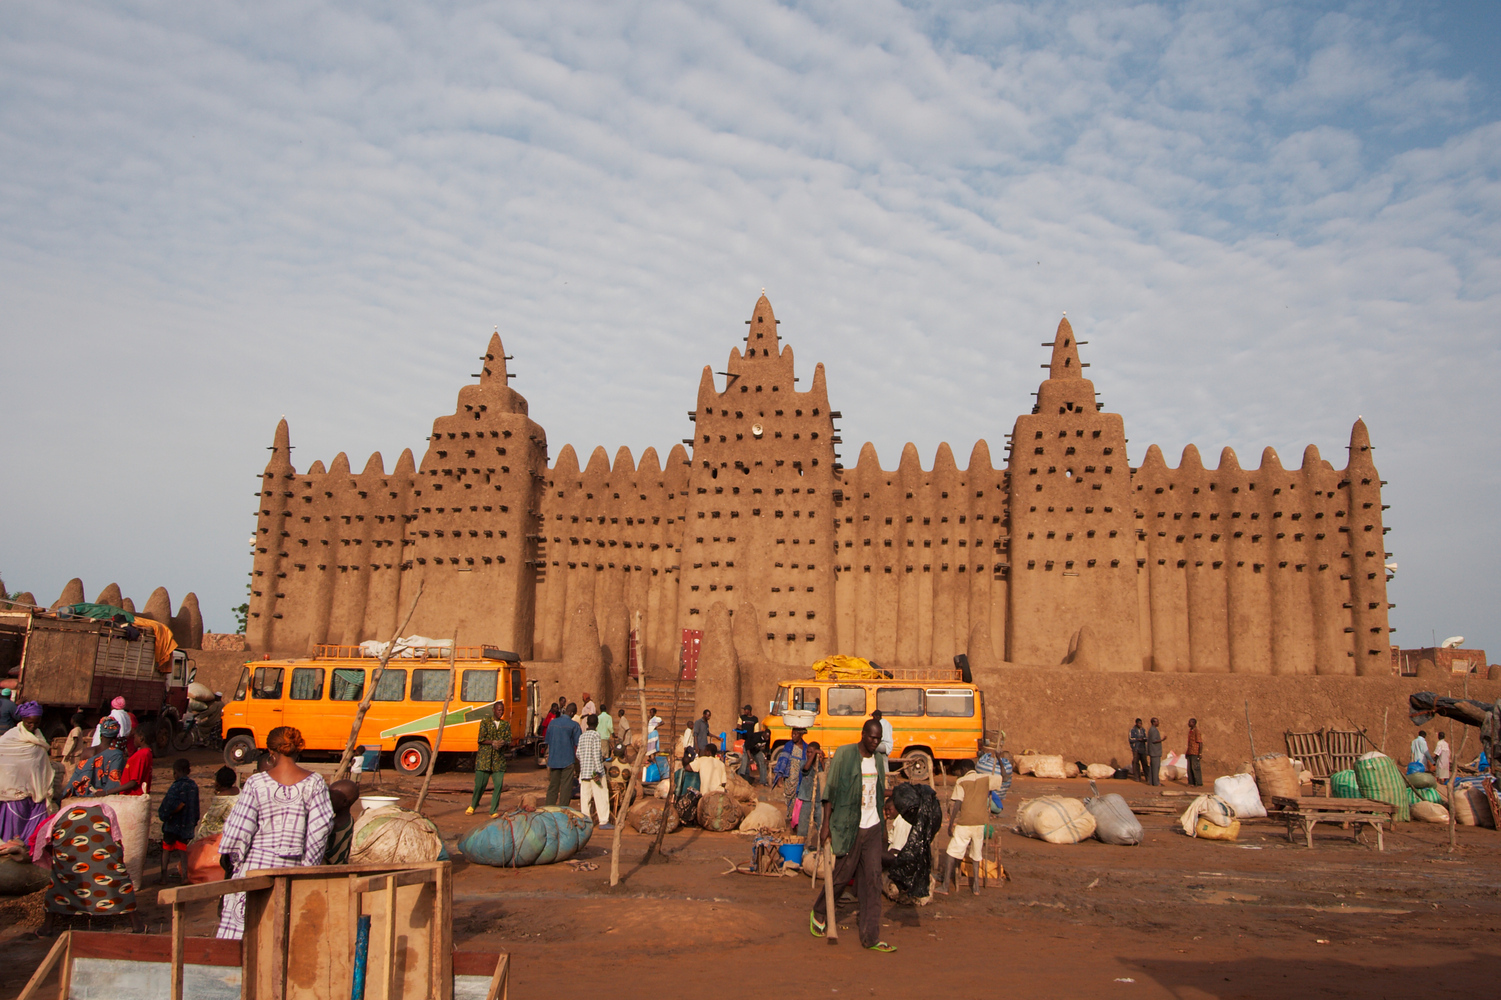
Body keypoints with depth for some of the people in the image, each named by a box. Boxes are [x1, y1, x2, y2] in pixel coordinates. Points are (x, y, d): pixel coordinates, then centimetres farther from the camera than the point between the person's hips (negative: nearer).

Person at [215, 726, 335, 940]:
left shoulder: (256, 783, -7)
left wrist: (229, 856, 8)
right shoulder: (314, 783, -3)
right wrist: (308, 864, 5)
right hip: (293, 866, 2)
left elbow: (240, 825, -6)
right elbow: (322, 826, -5)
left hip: (257, 861, -2)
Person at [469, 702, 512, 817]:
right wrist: (493, 742, -18)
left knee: (499, 784, -8)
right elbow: (481, 739, -4)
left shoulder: (506, 724, 10)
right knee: (480, 784, 2)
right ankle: (472, 806, 28)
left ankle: (494, 811, 3)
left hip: (499, 759, 2)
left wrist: (504, 743, -16)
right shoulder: (485, 721, 2)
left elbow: (509, 742, 7)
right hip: (484, 758, -2)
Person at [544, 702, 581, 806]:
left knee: (552, 786, 13)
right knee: (566, 787, 3)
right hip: (568, 760, -4)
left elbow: (548, 742, 13)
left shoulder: (552, 723, 5)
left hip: (553, 760, 4)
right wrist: (577, 763, 3)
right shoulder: (574, 725, -9)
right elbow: (577, 745, -7)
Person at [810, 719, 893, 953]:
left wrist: (884, 828, 17)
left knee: (872, 881, 2)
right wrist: (826, 826, -13)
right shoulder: (844, 754, -9)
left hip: (873, 828, 5)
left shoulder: (879, 759, 9)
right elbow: (830, 792, -9)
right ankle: (818, 912, 33)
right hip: (848, 828, -5)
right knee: (842, 875, 5)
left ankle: (871, 937, 7)